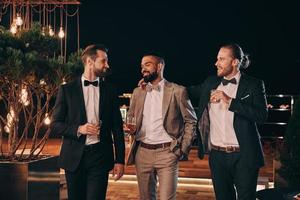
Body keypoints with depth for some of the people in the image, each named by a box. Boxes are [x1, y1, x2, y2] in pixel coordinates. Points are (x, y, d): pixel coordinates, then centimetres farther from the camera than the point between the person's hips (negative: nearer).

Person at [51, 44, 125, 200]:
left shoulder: (109, 91, 7)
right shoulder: (67, 89, 3)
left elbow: (117, 128, 8)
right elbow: (56, 124, 2)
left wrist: (119, 160, 3)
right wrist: (78, 129, -15)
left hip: (100, 156, 1)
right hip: (74, 157, 0)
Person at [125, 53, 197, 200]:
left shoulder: (177, 91, -1)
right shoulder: (137, 92, 11)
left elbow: (191, 121, 2)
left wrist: (183, 149, -5)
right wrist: (130, 128, -5)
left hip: (167, 152, -4)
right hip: (142, 152, 4)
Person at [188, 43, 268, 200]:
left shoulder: (253, 84, -4)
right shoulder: (211, 83, 9)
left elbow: (262, 115, -15)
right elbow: (190, 92, 21)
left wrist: (230, 101, -19)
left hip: (243, 155, -4)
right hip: (217, 154, 4)